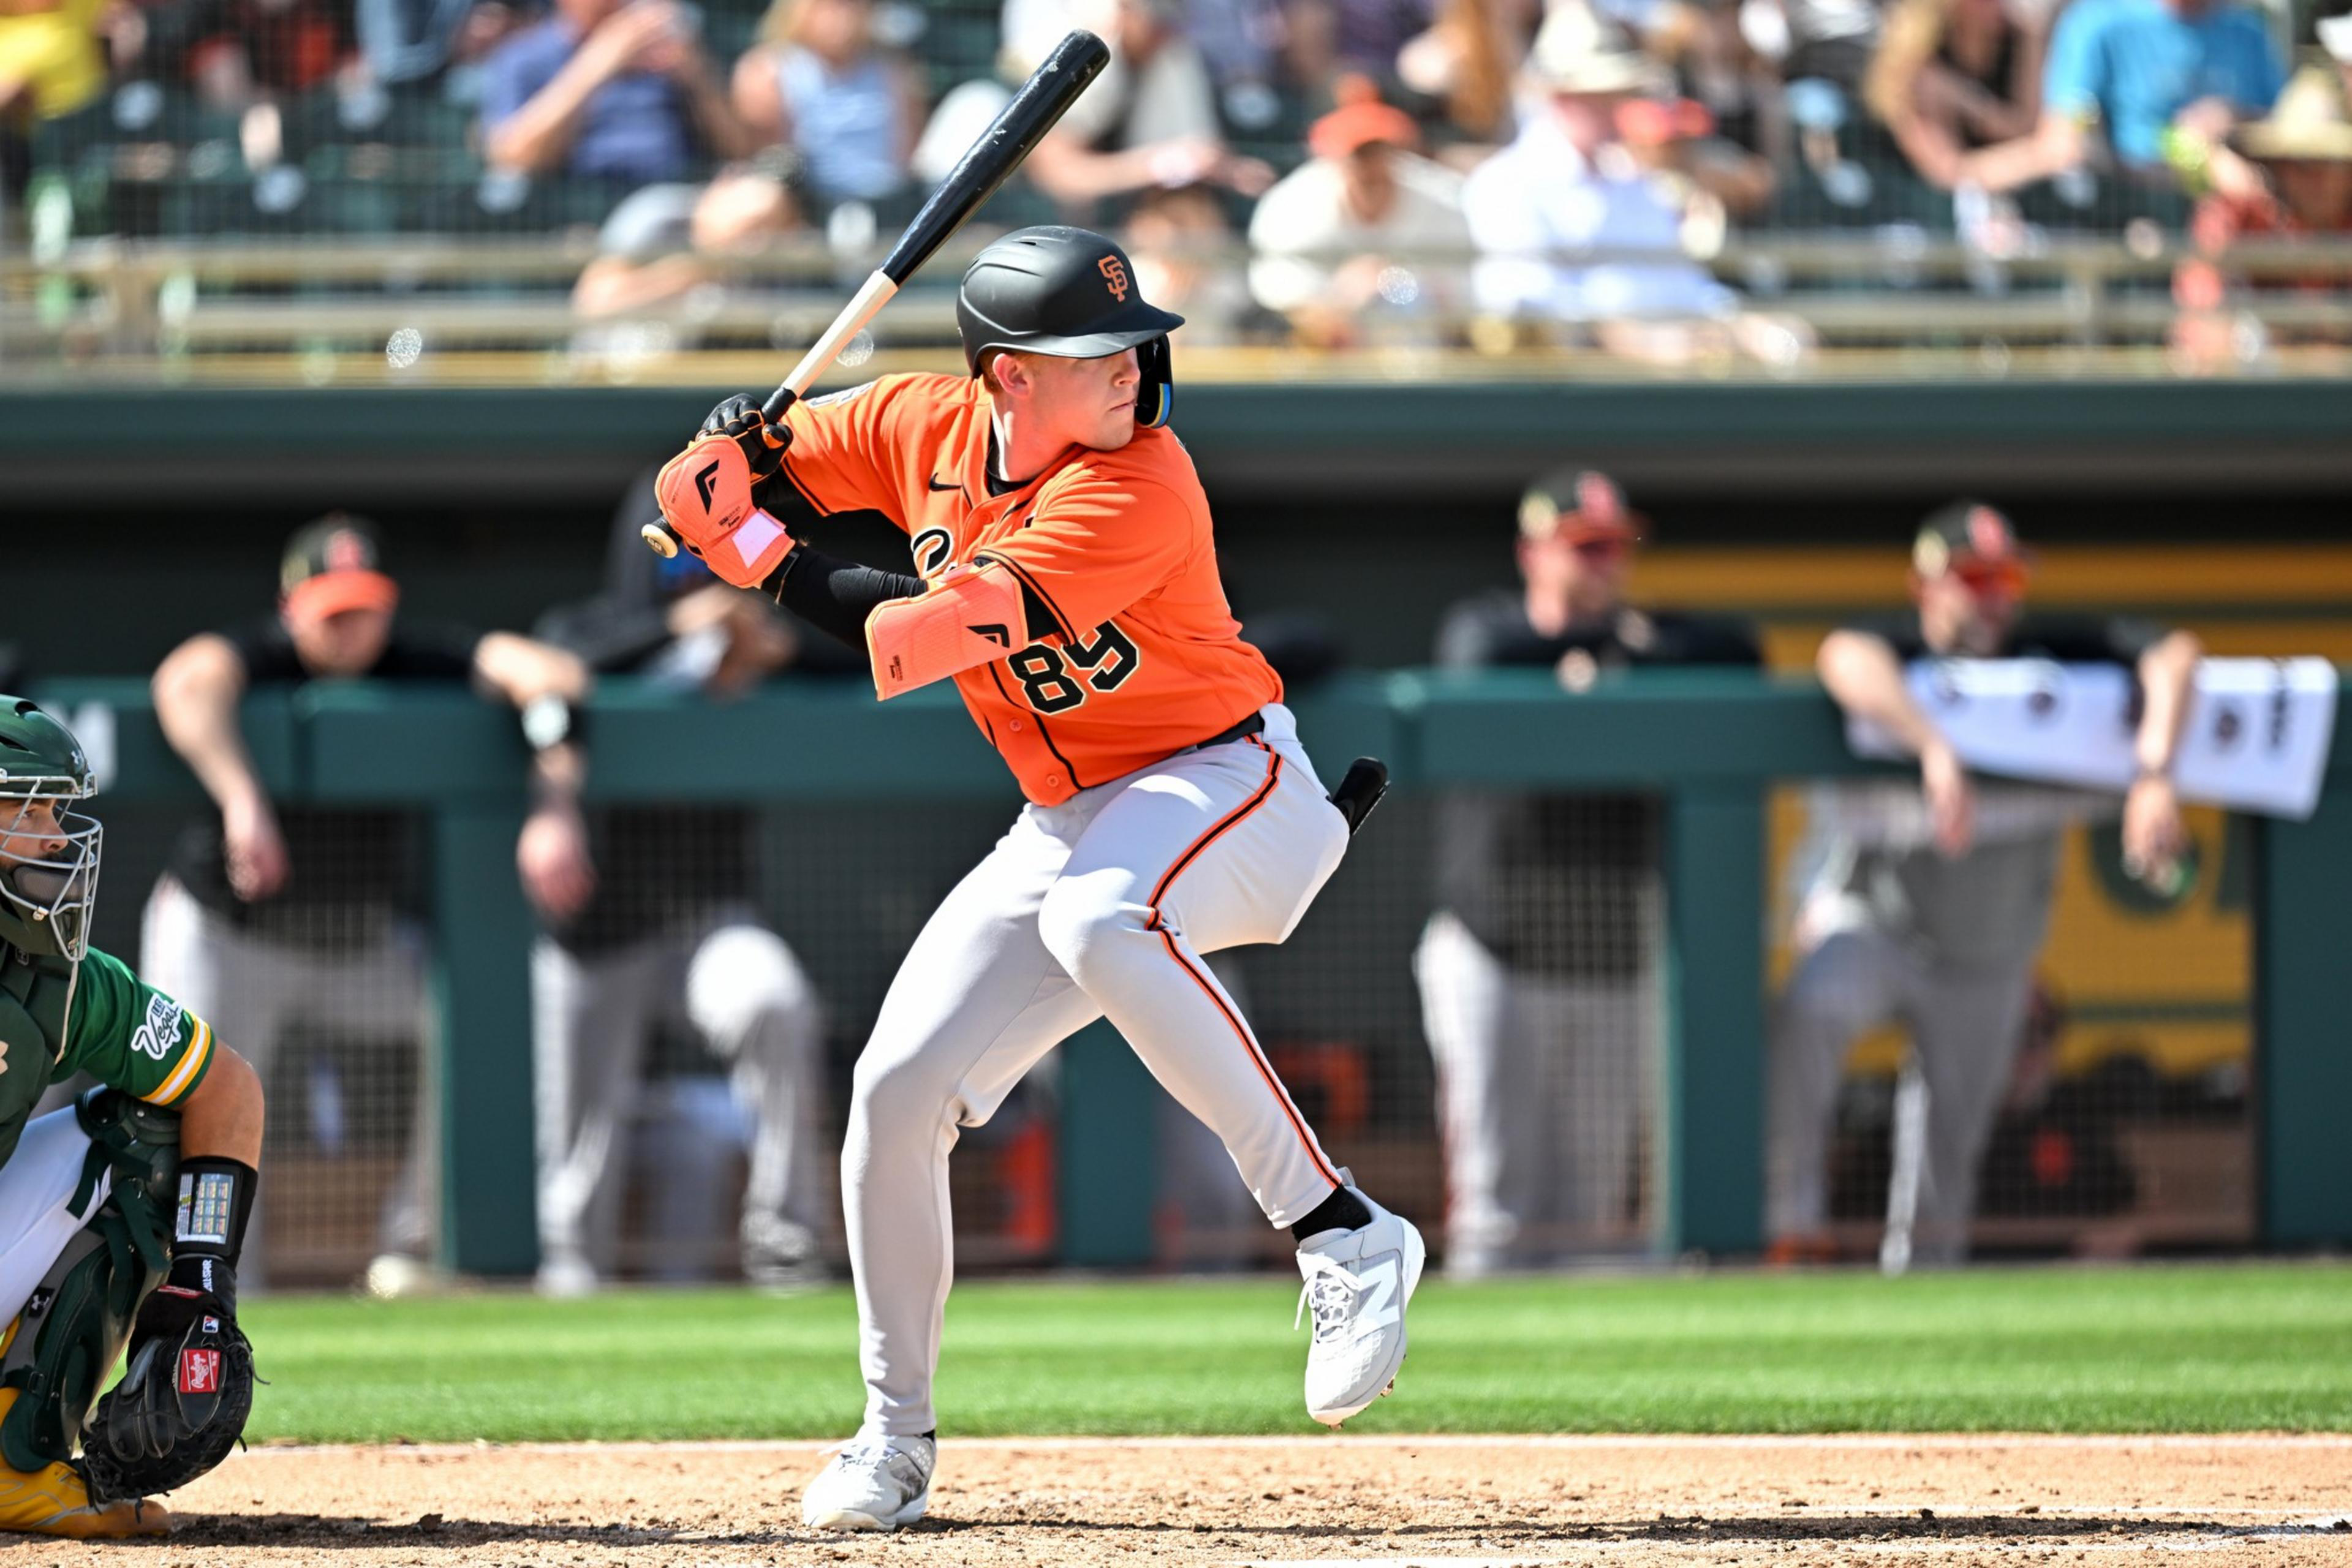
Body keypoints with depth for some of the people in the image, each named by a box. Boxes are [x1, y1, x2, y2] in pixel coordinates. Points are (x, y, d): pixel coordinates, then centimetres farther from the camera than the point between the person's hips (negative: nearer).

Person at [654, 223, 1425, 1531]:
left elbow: (940, 630, -31)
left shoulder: (1140, 483, -24)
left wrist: (770, 558, -22)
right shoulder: (923, 428, -4)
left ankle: (1343, 1237, -35)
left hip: (1229, 775, -7)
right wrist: (727, 466, -18)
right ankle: (896, 1440, 16)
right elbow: (706, 493, 6)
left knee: (1102, 924, -40)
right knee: (897, 1091, -2)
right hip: (1070, 823, 7)